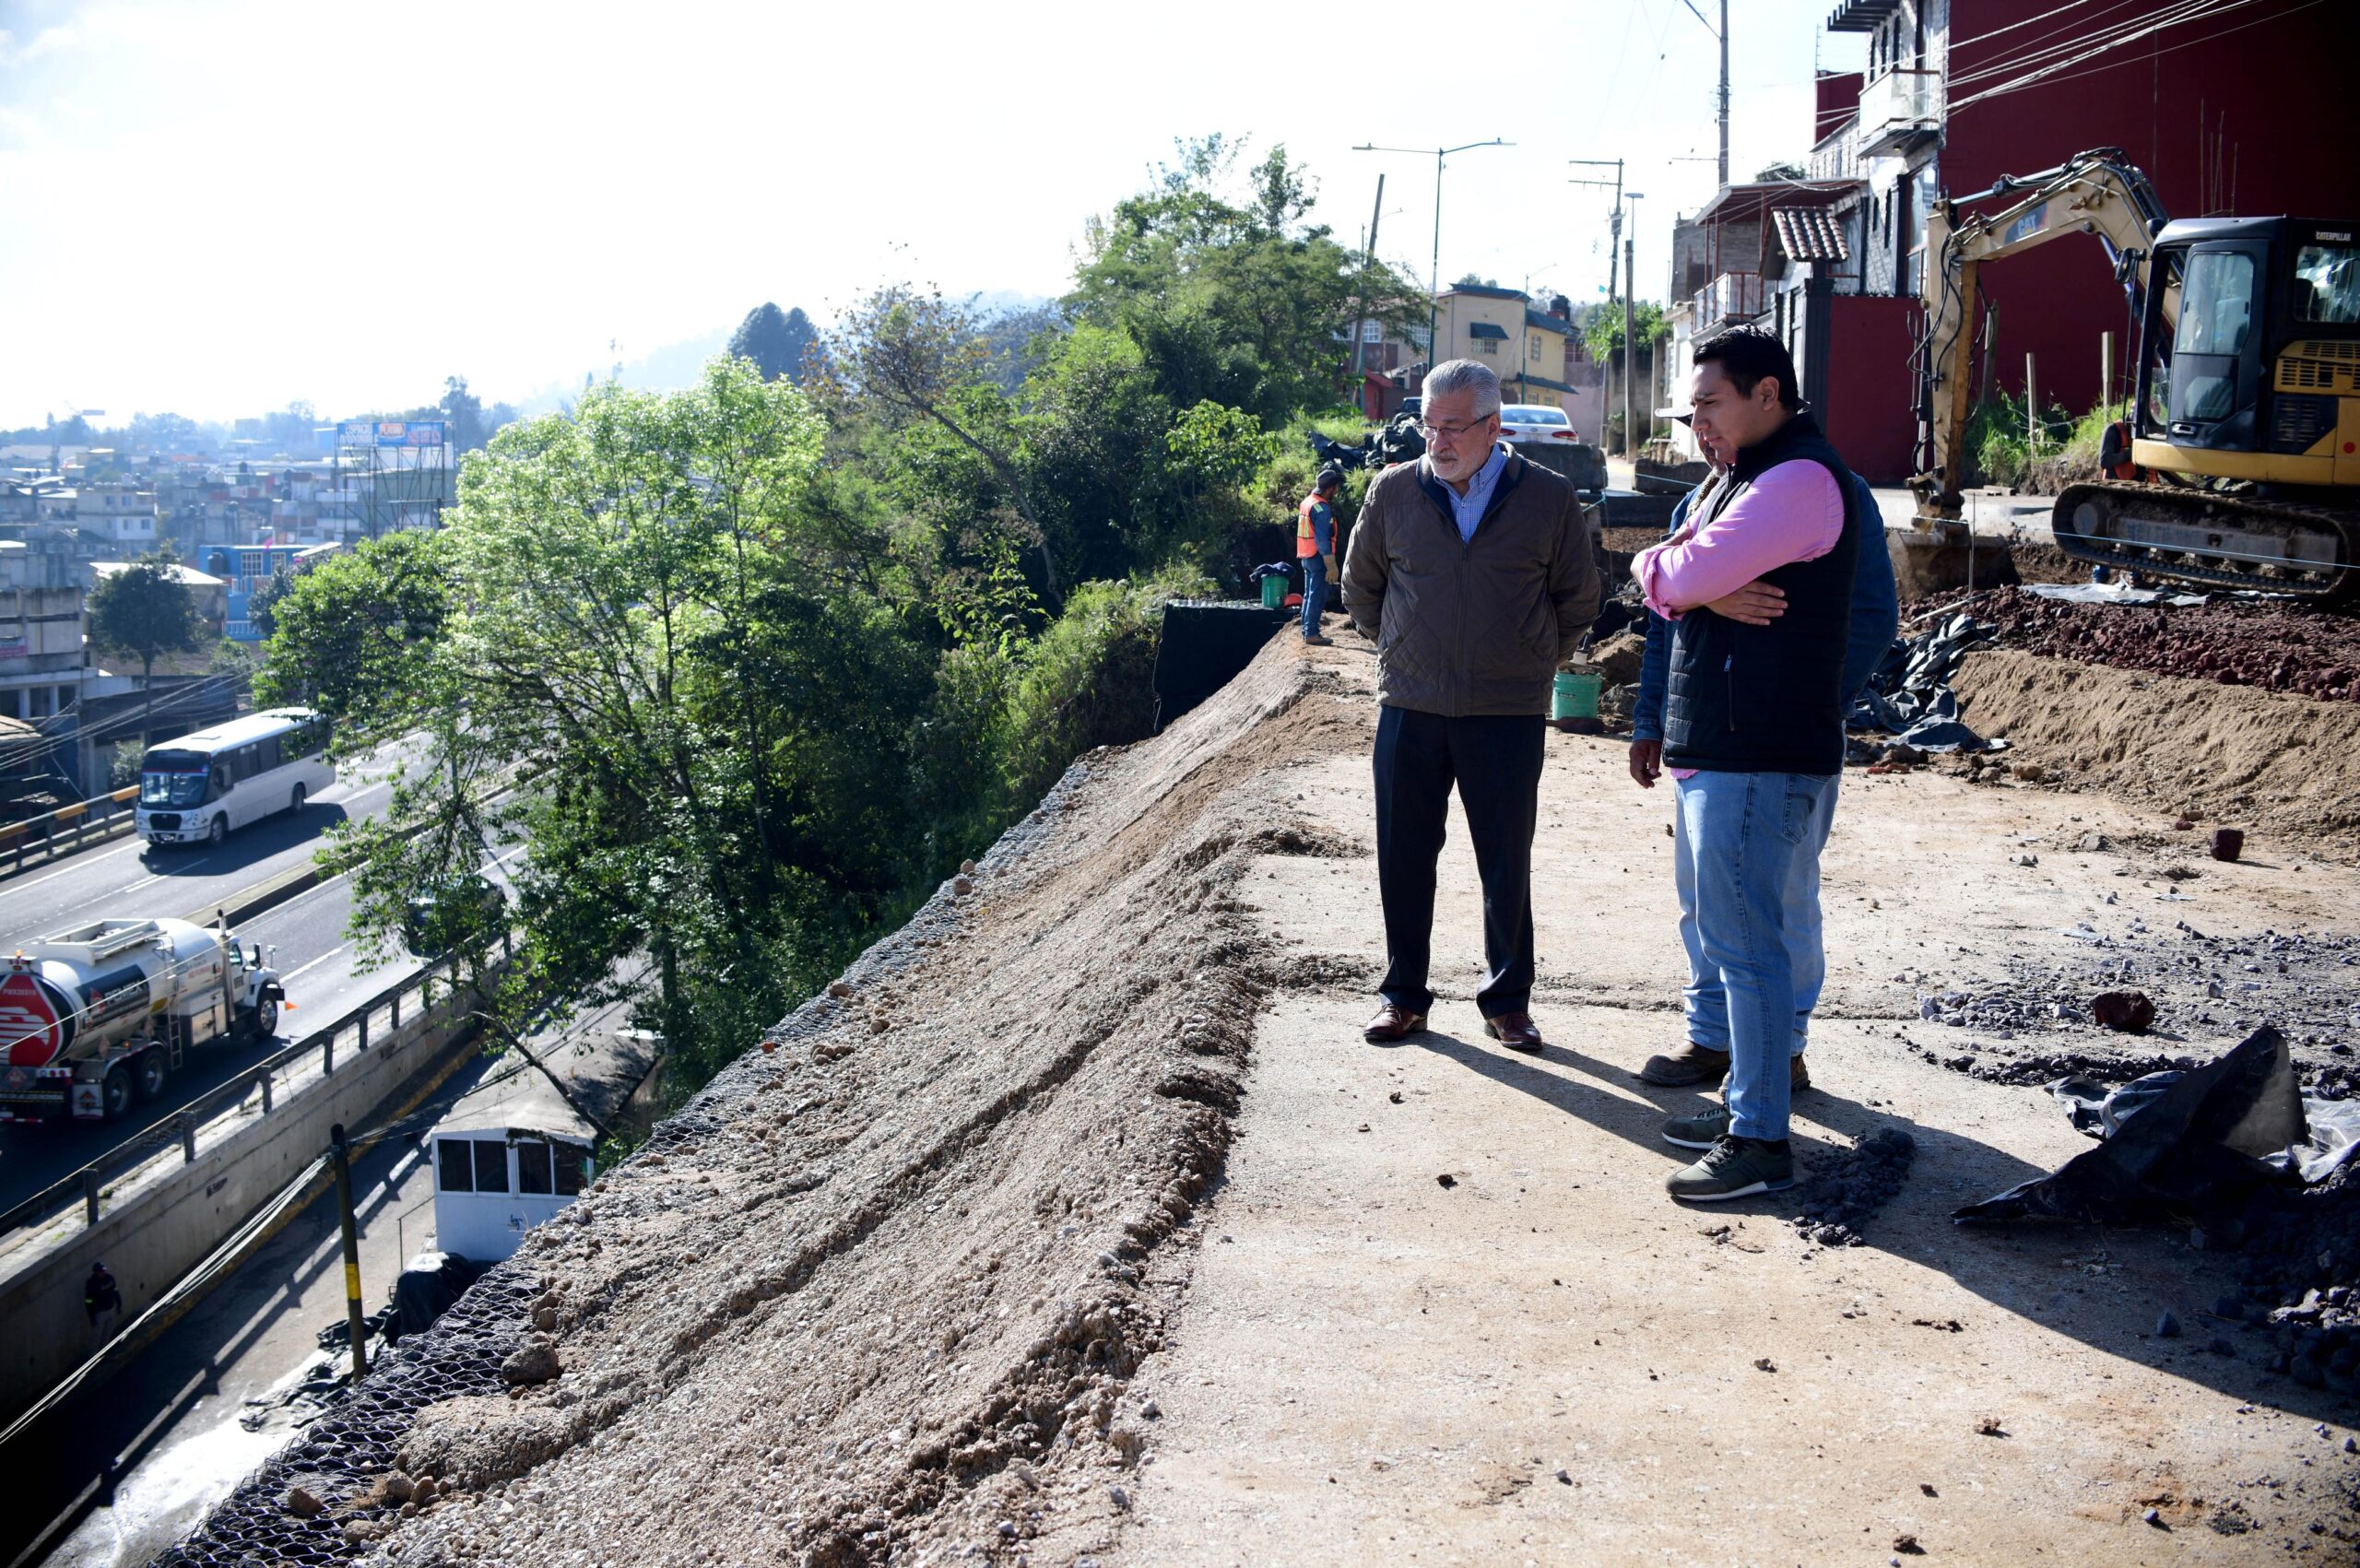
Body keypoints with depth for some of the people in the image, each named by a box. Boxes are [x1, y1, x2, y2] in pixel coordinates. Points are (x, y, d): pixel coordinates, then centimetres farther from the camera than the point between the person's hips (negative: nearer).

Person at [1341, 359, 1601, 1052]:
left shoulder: (1548, 498, -1)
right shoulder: (1393, 492, 2)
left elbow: (1579, 598, 12)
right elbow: (1360, 585, 16)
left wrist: (1535, 661, 11)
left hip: (1508, 714, -1)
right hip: (1409, 709, 1)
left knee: (1507, 863, 6)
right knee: (1404, 857, 7)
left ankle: (1507, 1000, 20)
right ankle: (1403, 994, 21)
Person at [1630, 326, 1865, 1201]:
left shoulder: (1800, 479, -14)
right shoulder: (1747, 479, 20)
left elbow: (1686, 575, -21)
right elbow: (1669, 583, 12)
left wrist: (1663, 568, 2)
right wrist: (1678, 578, -11)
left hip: (1758, 761, -10)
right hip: (1719, 752, 11)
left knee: (1746, 947, -7)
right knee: (1728, 939, 16)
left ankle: (1761, 1143, 0)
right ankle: (1745, 1105, 27)